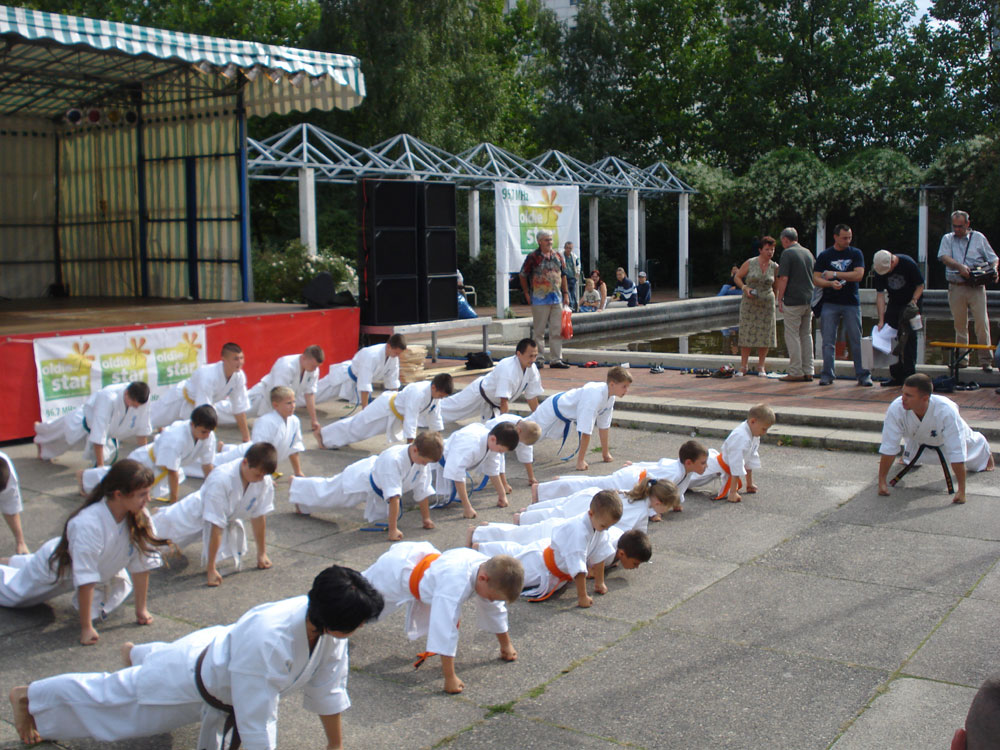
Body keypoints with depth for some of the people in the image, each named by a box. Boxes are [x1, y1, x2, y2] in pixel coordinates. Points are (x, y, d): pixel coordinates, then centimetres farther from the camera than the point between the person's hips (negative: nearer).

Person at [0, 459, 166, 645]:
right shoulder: (88, 525, -45)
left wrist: (141, 609, -16)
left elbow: (142, 564, -21)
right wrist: (86, 628, -35)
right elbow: (85, 580, -41)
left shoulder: (140, 517, -29)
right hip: (56, 562, -5)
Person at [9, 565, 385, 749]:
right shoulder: (268, 641, -47)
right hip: (194, 681, -6)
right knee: (115, 697, 14)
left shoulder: (327, 624, -25)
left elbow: (327, 686, -9)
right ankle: (28, 695, 35)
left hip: (221, 647, 7)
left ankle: (137, 654, 68)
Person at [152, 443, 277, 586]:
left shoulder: (264, 481, -28)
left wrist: (262, 553, -9)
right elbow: (216, 526, -39)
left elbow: (259, 516, -15)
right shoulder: (221, 480, -42)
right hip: (194, 515, -4)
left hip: (229, 517, 4)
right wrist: (210, 569, -35)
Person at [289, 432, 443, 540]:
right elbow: (393, 497, -49)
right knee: (325, 493, 19)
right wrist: (392, 529, -49)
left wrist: (426, 518, -9)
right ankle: (296, 486, 49)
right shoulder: (393, 460, -47)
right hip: (363, 479, -6)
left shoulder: (421, 459, -25)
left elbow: (422, 490, -13)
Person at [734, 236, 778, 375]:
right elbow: (737, 277, 4)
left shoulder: (774, 267, 3)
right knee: (747, 334, -3)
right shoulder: (750, 263, -4)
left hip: (767, 304, 2)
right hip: (749, 303, -2)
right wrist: (745, 288, -12)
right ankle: (743, 366, 6)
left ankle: (760, 366, 13)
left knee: (765, 335, 2)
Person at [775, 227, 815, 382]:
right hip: (809, 300, 7)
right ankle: (808, 372, 12)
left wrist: (779, 299, -8)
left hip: (793, 301, -7)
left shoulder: (787, 253, -8)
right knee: (806, 335, 11)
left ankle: (796, 372, -3)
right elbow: (815, 277, 20)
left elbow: (783, 278, -14)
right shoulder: (808, 253, 15)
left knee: (792, 336, -2)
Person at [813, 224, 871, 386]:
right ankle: (827, 375, 6)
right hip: (830, 304, 0)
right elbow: (816, 279, 0)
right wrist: (830, 283, -18)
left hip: (851, 303, 0)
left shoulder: (856, 254, 6)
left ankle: (863, 375, 6)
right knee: (828, 341, -1)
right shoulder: (825, 255, 6)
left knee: (857, 341, 0)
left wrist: (834, 274, -10)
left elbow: (858, 275, -8)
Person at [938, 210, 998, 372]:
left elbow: (993, 259, 11)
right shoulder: (947, 239, 11)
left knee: (982, 323, -8)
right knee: (960, 325, 8)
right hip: (956, 288, 1)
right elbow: (944, 257, -6)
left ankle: (986, 360, -6)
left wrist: (993, 271, -10)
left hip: (976, 287, -1)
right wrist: (960, 266, -22)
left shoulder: (979, 238, 9)